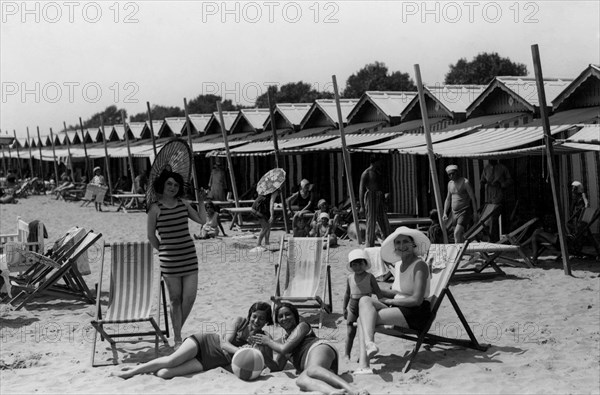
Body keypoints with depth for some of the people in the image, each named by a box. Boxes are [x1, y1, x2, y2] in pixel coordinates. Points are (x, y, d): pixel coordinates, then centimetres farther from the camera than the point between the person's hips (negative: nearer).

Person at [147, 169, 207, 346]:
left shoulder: (183, 204, 8)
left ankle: (177, 330, 23)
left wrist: (201, 200, 6)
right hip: (169, 259, -4)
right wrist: (163, 251, 6)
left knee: (190, 297, -1)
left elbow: (202, 220, 7)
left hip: (189, 256, 4)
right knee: (175, 299, 4)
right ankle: (177, 339, 16)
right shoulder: (156, 208, -5)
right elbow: (151, 235, 1)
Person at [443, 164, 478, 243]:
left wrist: (475, 213, -13)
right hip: (454, 213, 7)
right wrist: (445, 213, 12)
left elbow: (473, 198, -10)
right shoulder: (450, 183, 11)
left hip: (465, 212, -7)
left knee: (457, 233, -20)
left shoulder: (465, 182, -10)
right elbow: (448, 199, 19)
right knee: (460, 236, 8)